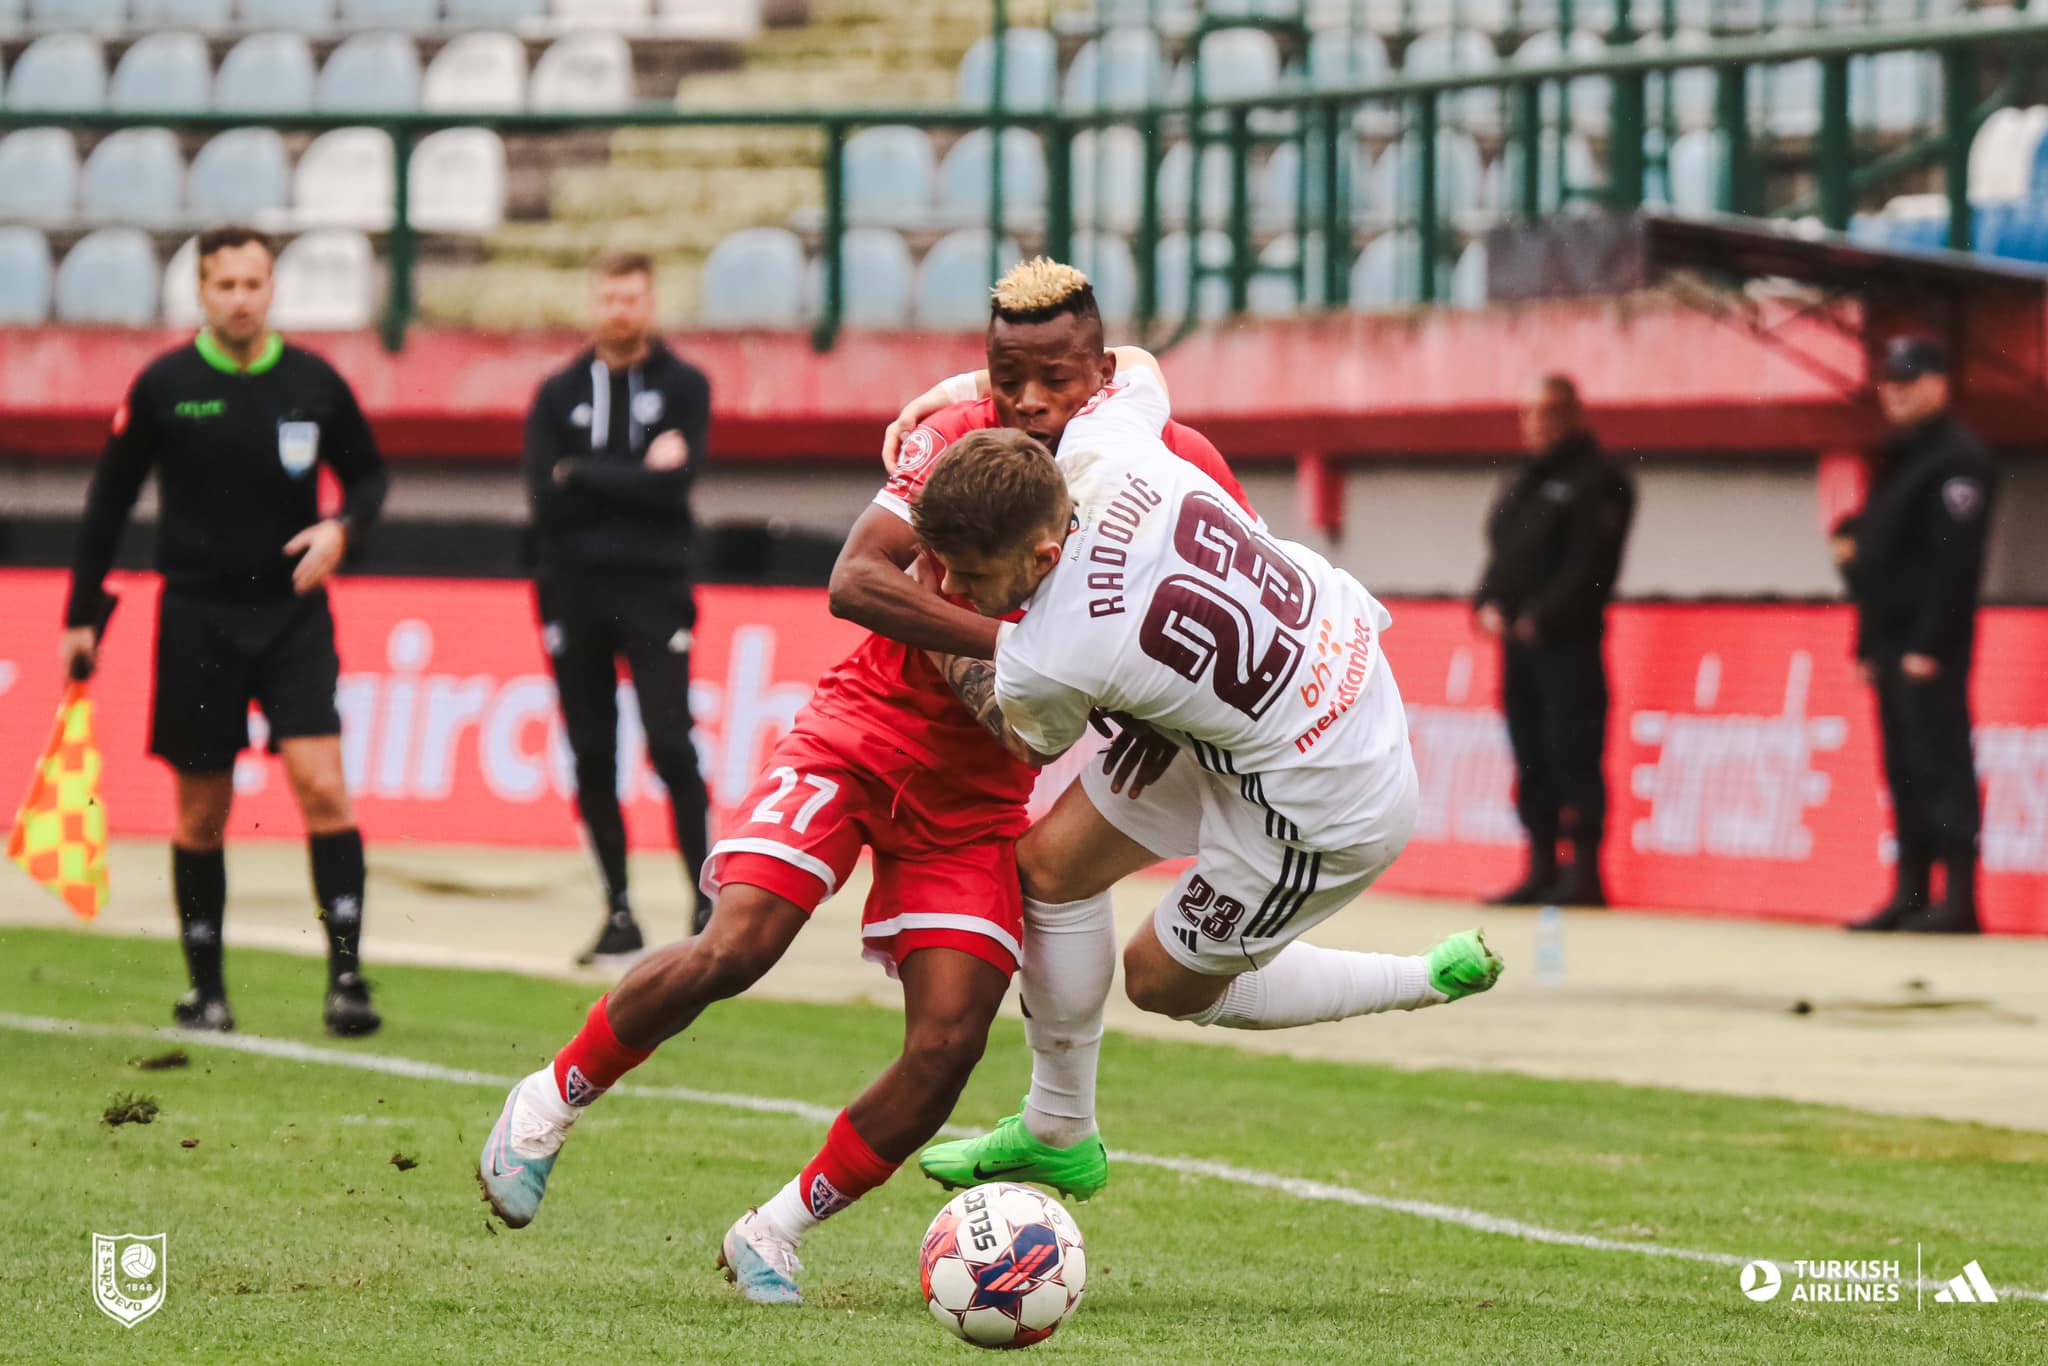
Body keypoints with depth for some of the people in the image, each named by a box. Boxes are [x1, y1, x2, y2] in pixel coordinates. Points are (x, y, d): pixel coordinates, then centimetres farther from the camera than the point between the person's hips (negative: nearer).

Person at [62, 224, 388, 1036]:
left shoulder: (313, 383, -1)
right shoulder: (164, 386, -4)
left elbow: (366, 473, 13)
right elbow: (109, 502, 5)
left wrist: (343, 527, -9)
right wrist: (81, 617, 4)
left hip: (293, 612, 0)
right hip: (197, 616, 0)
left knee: (322, 785, -14)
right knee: (201, 811, 5)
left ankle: (346, 976, -12)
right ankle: (205, 990, 16)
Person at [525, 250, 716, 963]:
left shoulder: (683, 387, 5)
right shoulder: (559, 393, 11)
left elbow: (675, 486, -10)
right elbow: (545, 496, -4)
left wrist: (584, 475, -7)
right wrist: (637, 476, -9)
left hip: (652, 590, -3)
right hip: (572, 590, 3)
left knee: (670, 744, -13)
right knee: (592, 757, 3)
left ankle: (708, 899, -9)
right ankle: (619, 912, 10)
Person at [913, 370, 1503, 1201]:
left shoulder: (1046, 661, -34)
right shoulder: (1100, 453, -19)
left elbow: (1031, 748, -4)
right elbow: (1137, 374, 10)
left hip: (1327, 814, -8)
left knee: (1163, 983, 14)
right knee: (1051, 859, 13)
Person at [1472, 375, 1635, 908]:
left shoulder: (1596, 482, -5)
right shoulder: (1518, 484, 20)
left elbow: (1589, 566, -13)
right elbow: (1498, 554, 21)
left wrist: (1540, 619, -16)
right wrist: (1488, 604, 2)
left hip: (1568, 644, -8)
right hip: (1517, 643, 8)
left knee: (1572, 754, -11)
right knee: (1531, 759, 8)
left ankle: (1585, 871, -10)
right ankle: (1541, 872, 11)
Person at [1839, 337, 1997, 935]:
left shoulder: (1958, 458, -11)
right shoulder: (1895, 459, 20)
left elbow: (1954, 557, -18)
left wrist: (1930, 644, -21)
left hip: (1931, 647, -10)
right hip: (1892, 638, 10)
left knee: (1940, 763, -11)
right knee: (1902, 769, 10)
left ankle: (1959, 900, -13)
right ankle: (1910, 894, 13)